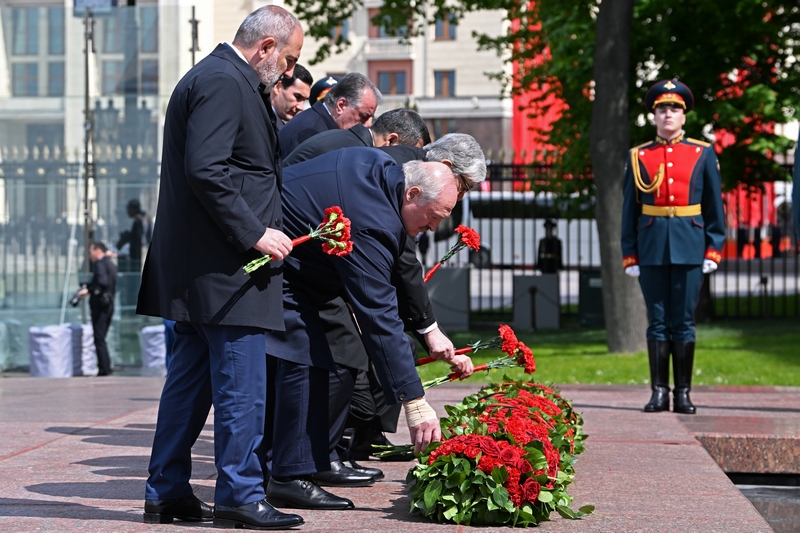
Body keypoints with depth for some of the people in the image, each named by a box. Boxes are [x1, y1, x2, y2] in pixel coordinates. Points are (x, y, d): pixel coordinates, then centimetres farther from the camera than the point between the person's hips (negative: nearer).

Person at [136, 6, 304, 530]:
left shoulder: (223, 79, 20)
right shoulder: (223, 83, -13)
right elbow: (206, 171, -23)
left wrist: (263, 230, 20)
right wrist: (254, 234, -19)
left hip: (199, 269, 11)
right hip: (223, 266, -11)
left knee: (191, 379, 13)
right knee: (242, 383, -5)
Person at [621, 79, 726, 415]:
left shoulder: (703, 154, 6)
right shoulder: (638, 157, 7)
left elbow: (715, 207, 7)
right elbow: (629, 211, 8)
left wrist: (713, 250, 0)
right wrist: (630, 256, 3)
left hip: (689, 248, 0)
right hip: (652, 250, 1)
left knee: (683, 322, 2)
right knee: (658, 322, 3)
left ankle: (683, 393, 8)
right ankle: (659, 392, 7)